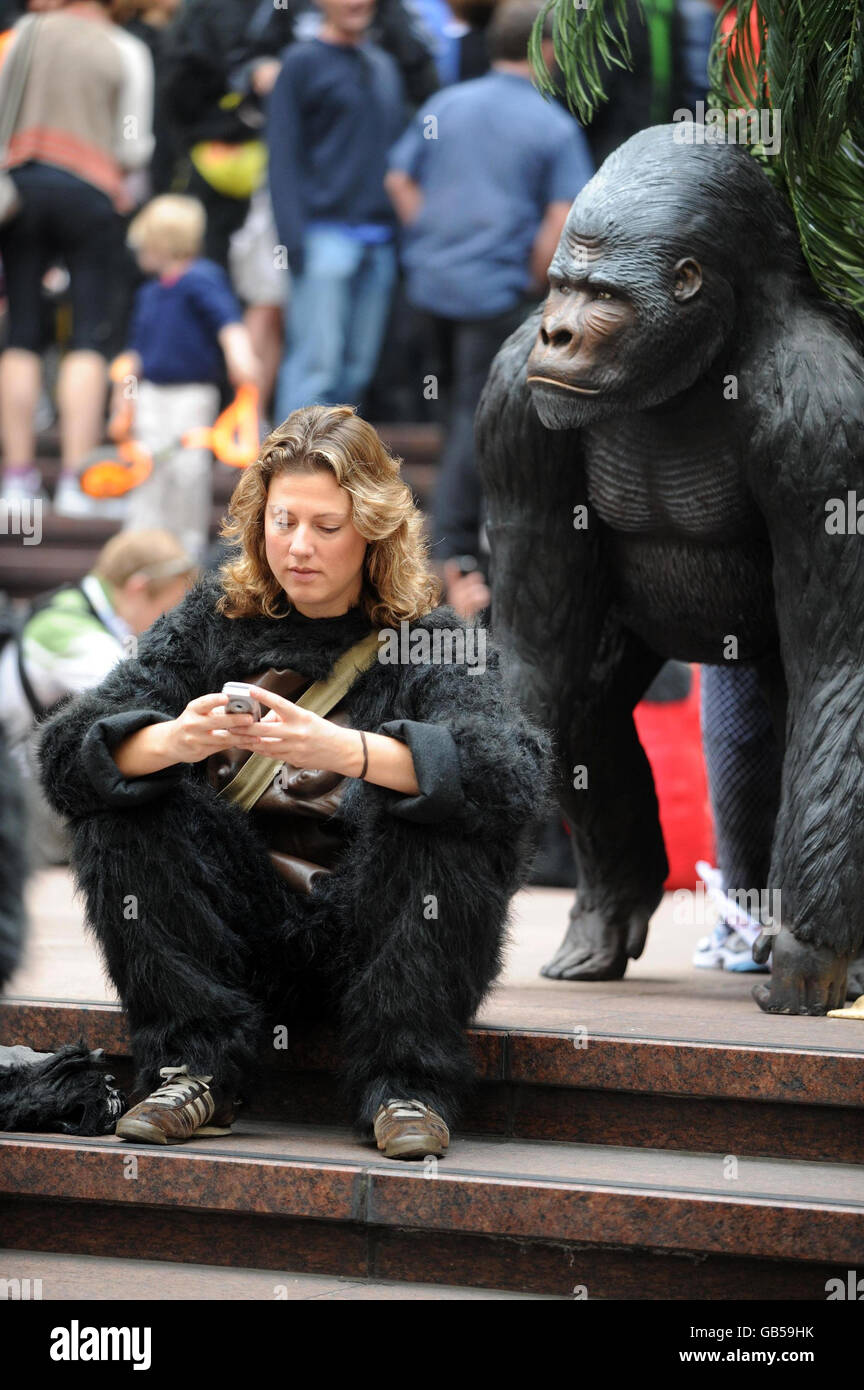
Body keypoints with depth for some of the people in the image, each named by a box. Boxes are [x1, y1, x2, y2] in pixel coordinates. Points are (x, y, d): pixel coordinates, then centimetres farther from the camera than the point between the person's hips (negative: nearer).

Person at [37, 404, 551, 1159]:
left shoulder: (434, 643, -1)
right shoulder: (212, 621, 7)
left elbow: (517, 773, -23)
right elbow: (66, 755, -4)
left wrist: (343, 751, -37)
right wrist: (171, 742, -27)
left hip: (373, 930, -2)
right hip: (235, 939, 2)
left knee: (447, 814, -26)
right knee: (121, 809, -16)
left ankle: (405, 1085, -19)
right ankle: (198, 1068, -16)